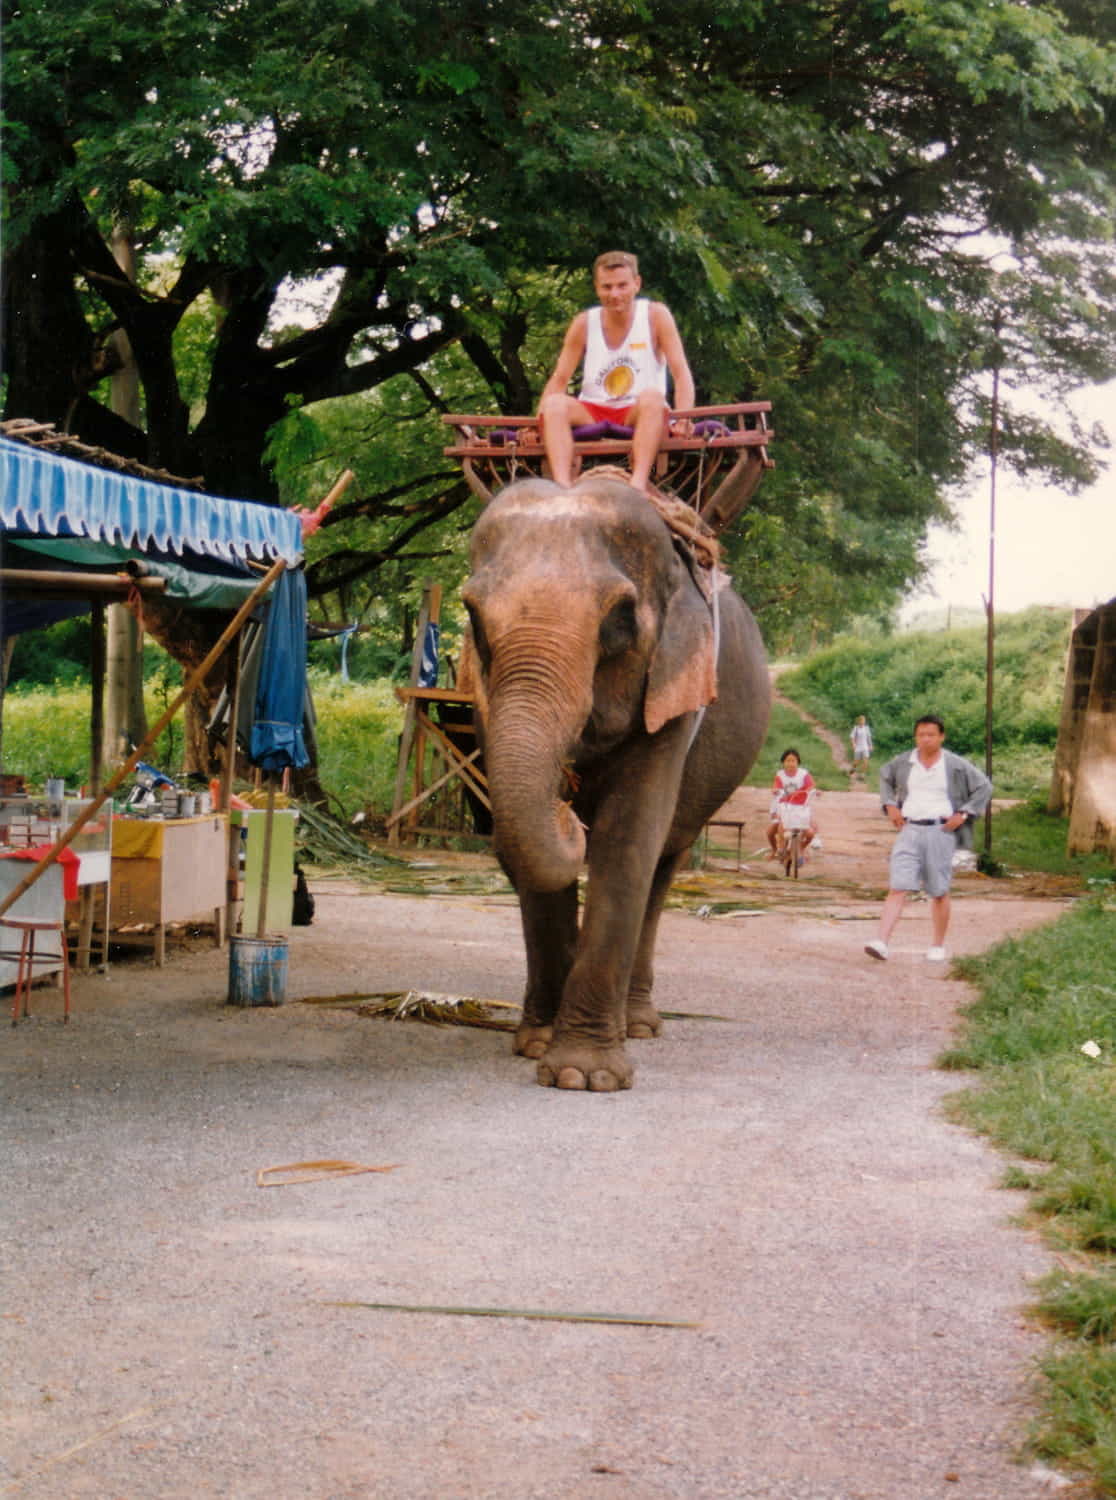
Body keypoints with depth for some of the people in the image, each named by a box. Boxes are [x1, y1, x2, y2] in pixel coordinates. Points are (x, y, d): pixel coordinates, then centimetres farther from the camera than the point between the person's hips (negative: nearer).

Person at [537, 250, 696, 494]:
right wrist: (538, 422, -15)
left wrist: (682, 419, -26)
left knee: (652, 397, -35)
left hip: (638, 416, -2)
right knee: (555, 404, -27)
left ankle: (638, 484, -50)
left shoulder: (656, 316, -2)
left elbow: (681, 373, -8)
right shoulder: (584, 324, 4)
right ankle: (563, 487, -46)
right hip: (591, 415, 2)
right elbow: (559, 379, 3)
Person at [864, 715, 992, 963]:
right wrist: (890, 805, 12)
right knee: (897, 888, -9)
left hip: (940, 831, -1)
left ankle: (938, 946, 20)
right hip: (909, 830, 1)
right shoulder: (903, 763, 6)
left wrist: (963, 814, -3)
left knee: (939, 893, 6)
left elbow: (984, 787, 6)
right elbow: (885, 777, 26)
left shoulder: (956, 765, -1)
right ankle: (881, 942, -18)